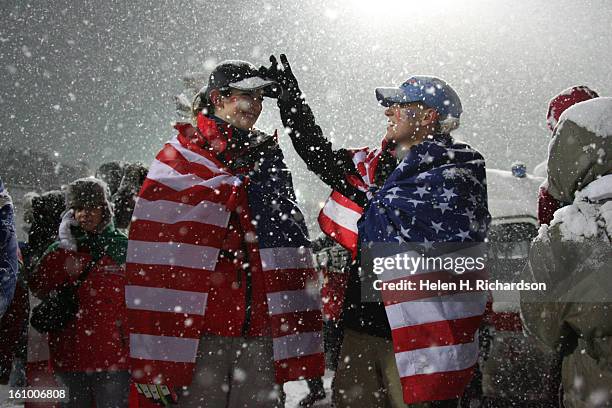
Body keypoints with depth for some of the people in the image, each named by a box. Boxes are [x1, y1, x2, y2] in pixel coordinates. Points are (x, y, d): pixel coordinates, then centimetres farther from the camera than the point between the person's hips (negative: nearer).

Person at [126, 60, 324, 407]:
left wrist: (305, 351, 4)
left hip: (262, 336, 4)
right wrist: (151, 356, -10)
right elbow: (152, 262, -4)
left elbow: (290, 249, 11)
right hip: (198, 333, -3)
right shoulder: (179, 160, 3)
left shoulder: (269, 159, 16)